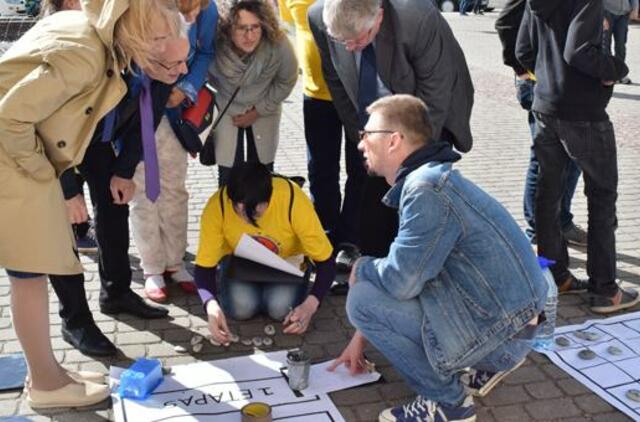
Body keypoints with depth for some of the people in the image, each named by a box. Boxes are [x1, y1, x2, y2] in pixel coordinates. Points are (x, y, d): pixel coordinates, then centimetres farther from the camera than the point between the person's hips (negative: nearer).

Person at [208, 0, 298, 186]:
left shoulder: (278, 45, -30)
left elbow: (286, 82, -9)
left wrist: (259, 111, -8)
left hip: (265, 109, 1)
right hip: (226, 110, -1)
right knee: (228, 173, -3)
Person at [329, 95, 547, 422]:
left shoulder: (427, 189, -21)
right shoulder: (427, 178, 12)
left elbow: (400, 280, -26)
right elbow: (405, 266, 19)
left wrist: (362, 268, -2)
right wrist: (361, 337, 22)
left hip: (498, 331, -10)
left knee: (363, 298, -12)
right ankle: (489, 363, 17)